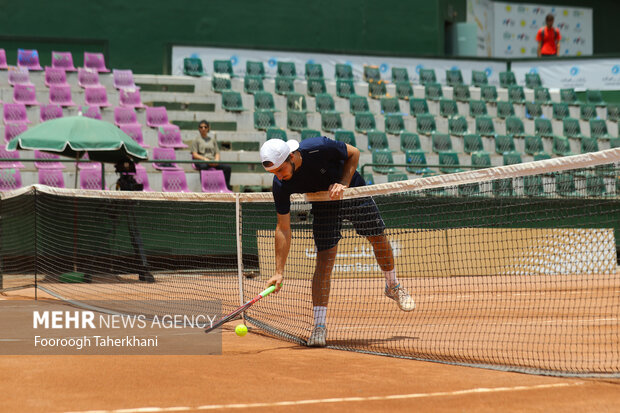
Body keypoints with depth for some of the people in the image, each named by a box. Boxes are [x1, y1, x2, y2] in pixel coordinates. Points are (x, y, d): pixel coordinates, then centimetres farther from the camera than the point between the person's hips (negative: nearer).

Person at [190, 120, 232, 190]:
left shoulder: (212, 139, 24)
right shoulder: (196, 140, 13)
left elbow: (217, 152, 20)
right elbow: (194, 154, 2)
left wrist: (216, 159, -4)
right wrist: (205, 159, -14)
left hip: (213, 161, 4)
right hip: (201, 162, -4)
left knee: (227, 167, -24)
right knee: (204, 166, -43)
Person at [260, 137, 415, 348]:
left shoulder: (320, 148, -35)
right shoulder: (281, 185, -26)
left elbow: (354, 153, -15)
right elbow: (283, 228, -19)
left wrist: (343, 184, -27)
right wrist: (279, 271, -23)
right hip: (324, 204, 0)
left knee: (378, 238, 8)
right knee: (324, 258, -11)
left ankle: (393, 286, 38)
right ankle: (319, 326, -8)